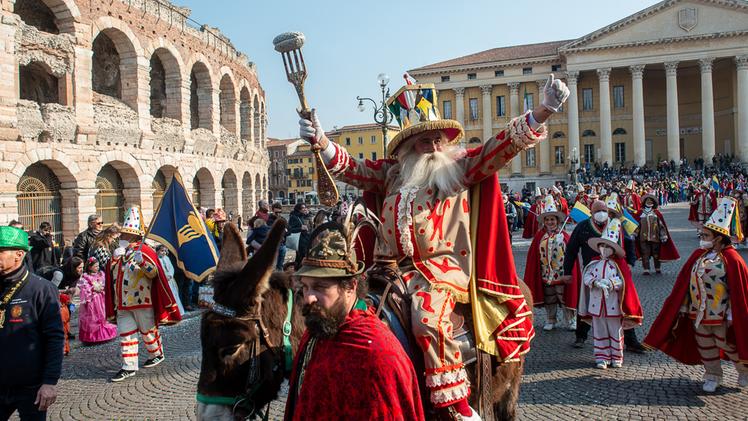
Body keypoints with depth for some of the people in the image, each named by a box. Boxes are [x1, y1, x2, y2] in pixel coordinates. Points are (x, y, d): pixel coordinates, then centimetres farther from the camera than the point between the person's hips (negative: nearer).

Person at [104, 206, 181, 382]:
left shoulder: (144, 251, -10)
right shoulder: (118, 252, 13)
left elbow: (154, 273, -20)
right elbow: (111, 273, 8)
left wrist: (142, 262, -38)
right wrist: (115, 258, -8)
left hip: (142, 301, -6)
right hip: (123, 303, 6)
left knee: (148, 331, 9)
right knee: (125, 334, 5)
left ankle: (157, 354, 31)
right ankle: (129, 366, 10)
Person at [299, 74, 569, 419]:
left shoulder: (462, 166, 7)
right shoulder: (391, 172, 15)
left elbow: (505, 144, -2)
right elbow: (351, 169, 11)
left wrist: (543, 111, -15)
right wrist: (320, 141, -6)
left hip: (444, 265, -5)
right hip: (394, 266, 5)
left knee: (428, 317, -30)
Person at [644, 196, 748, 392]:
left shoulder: (730, 258, -16)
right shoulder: (698, 254, 2)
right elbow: (685, 283, 6)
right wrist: (683, 307, 6)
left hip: (721, 315, -5)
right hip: (698, 313, 6)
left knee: (727, 344, 10)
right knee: (705, 346, 14)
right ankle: (712, 376, 32)